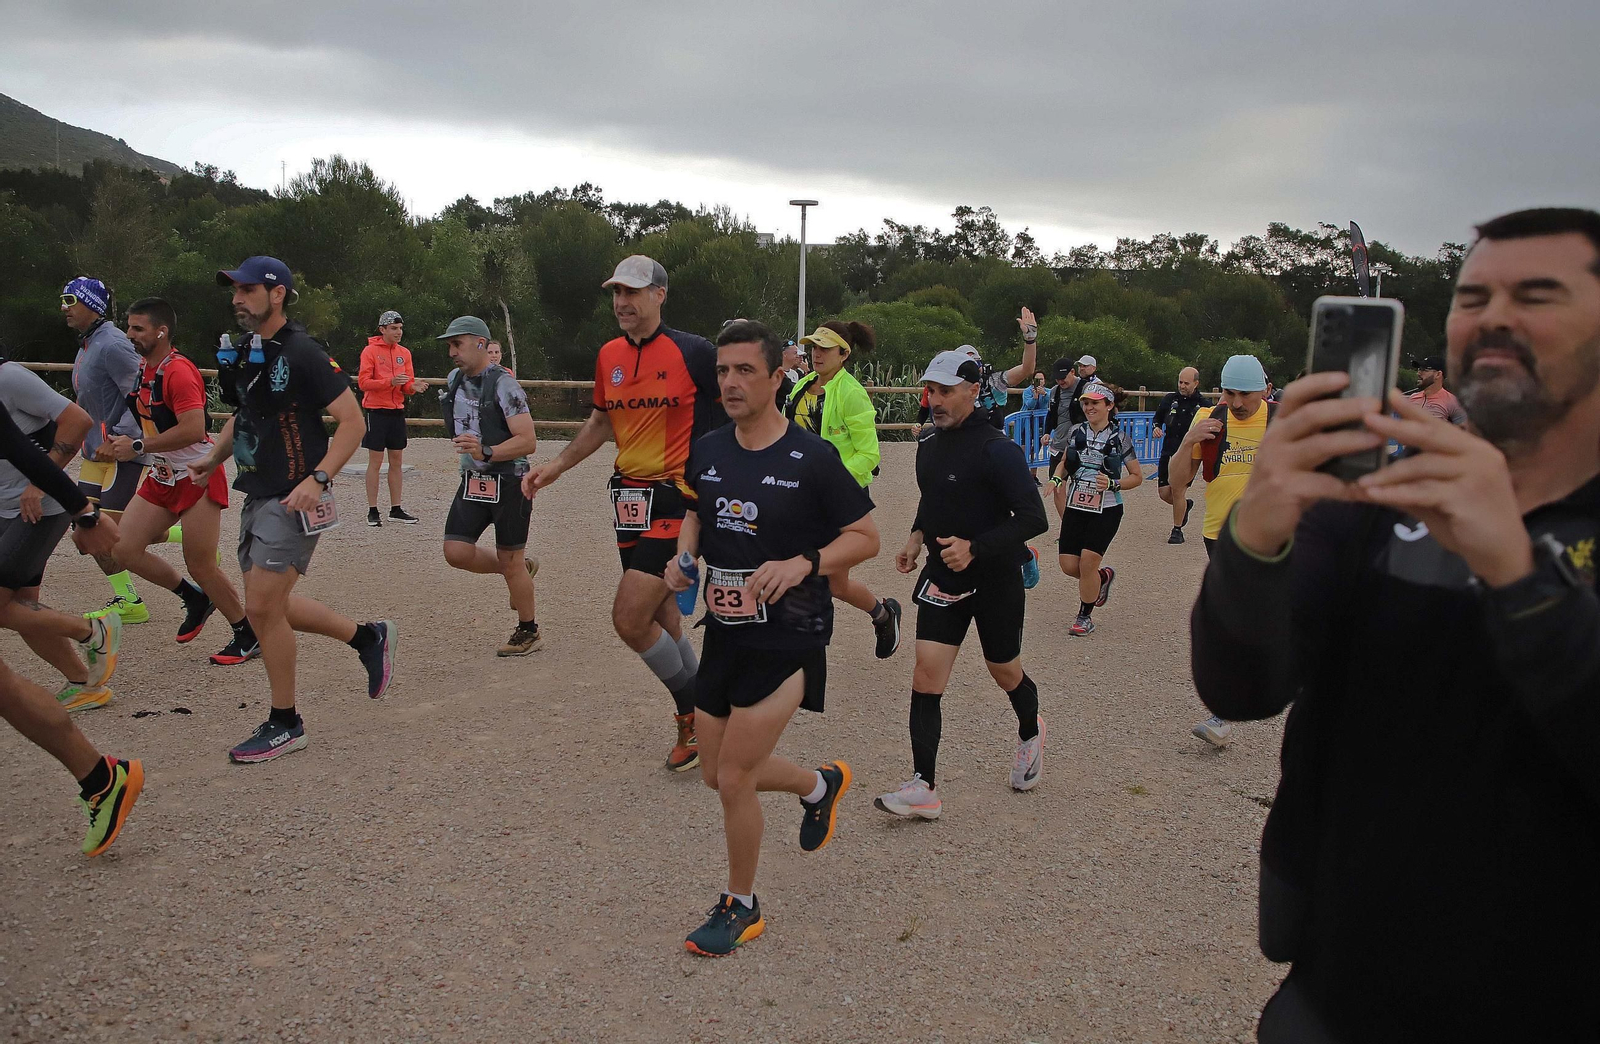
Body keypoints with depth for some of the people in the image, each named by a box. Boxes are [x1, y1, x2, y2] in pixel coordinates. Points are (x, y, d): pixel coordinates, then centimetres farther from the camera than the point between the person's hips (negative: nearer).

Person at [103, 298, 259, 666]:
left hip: (198, 477, -9)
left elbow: (193, 429, -29)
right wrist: (119, 442, 11)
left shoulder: (178, 370, -19)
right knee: (124, 549, 1)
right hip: (161, 478, 9)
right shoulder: (141, 368, 10)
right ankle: (195, 598, 21)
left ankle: (248, 634, 11)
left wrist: (137, 447, -22)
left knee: (201, 565, -6)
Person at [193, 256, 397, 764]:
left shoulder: (302, 353, -14)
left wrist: (317, 478, -26)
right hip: (258, 496, 9)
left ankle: (285, 725, 6)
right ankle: (367, 636, 28)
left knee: (263, 607, -8)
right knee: (267, 607, 13)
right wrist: (214, 458, 8)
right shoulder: (246, 353, 12)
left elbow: (352, 421, -16)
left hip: (293, 499, -9)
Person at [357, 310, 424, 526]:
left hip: (397, 411, 5)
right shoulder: (370, 351, -5)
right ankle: (372, 510, 3)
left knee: (396, 462, 8)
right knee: (375, 462, -2)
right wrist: (390, 381, -24)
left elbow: (407, 385, 10)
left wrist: (414, 387, -13)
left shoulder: (404, 353, 11)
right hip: (377, 411, -5)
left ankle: (396, 509, 14)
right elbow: (363, 382, -12)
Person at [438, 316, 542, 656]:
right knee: (456, 552, -3)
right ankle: (519, 574, 23)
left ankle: (528, 631, 18)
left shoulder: (503, 385, -16)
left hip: (508, 483, -7)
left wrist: (486, 452, -36)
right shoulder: (455, 382, 8)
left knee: (510, 562, 0)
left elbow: (528, 441, -24)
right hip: (472, 481, 7)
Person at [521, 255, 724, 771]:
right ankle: (698, 717, 30)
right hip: (628, 496, 7)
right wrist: (554, 467, 15)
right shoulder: (609, 355, 9)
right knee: (662, 622, 12)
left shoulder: (693, 352, -10)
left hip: (675, 499, -6)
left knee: (629, 619, -12)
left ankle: (693, 709, 11)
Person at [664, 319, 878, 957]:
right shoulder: (707, 451, 2)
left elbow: (866, 538, -8)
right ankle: (821, 784, 43)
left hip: (788, 638, -6)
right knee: (717, 773, 15)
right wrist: (683, 556, 0)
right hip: (725, 632, 7)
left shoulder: (812, 459, -14)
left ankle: (741, 908, 19)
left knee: (733, 775, -6)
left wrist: (802, 564, -24)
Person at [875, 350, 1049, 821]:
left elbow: (1033, 518, -21)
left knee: (1005, 673, 15)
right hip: (942, 578, 5)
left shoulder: (998, 450, -18)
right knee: (926, 675, -6)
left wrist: (975, 548, -28)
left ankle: (1030, 733, 48)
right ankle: (924, 788, -4)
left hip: (996, 580, -5)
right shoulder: (928, 446, 4)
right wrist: (917, 537, 4)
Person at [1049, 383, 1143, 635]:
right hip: (1076, 508, 4)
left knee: (1087, 561, -11)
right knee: (1069, 565, 0)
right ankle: (1103, 576, 34)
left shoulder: (1118, 438, -6)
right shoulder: (1076, 432, 3)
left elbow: (1137, 476, 0)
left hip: (1106, 511, -4)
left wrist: (1112, 484, -18)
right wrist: (1056, 478, -4)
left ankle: (1085, 617, 10)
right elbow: (1064, 463, 18)